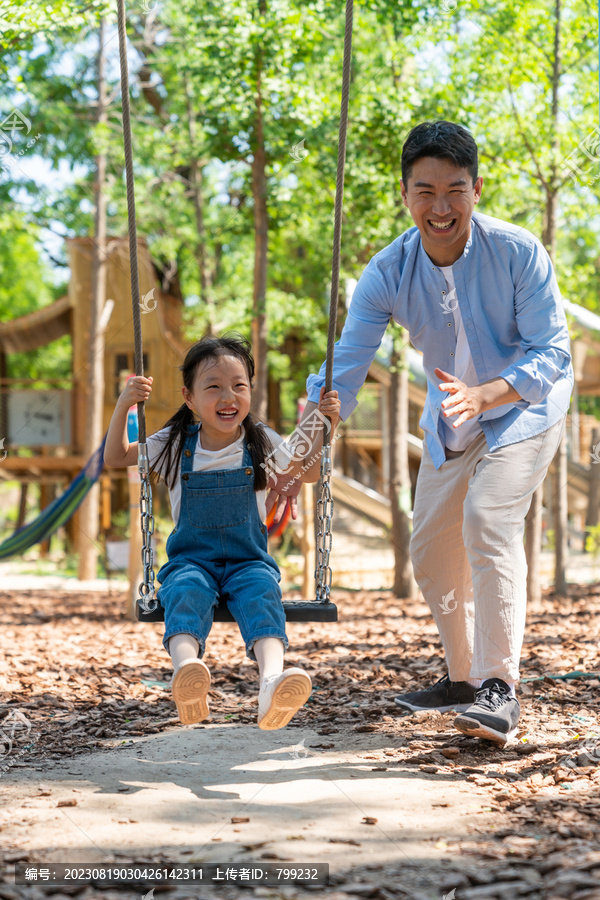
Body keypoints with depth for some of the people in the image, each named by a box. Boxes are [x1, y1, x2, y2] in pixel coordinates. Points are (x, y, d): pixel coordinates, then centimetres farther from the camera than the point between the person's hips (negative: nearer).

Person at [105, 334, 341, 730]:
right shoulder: (176, 444, 6)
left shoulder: (262, 443, 7)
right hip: (191, 559, 0)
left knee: (262, 593, -36)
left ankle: (272, 678, -63)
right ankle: (187, 667, -66)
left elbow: (309, 472, 22)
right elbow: (116, 458, 14)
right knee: (187, 592, -36)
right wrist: (123, 407, -1)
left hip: (248, 560, 0)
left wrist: (324, 427, 7)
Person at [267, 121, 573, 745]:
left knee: (487, 519, -27)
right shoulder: (387, 273, -18)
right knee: (431, 550, 8)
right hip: (451, 423, 5)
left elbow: (552, 352, -26)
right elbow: (344, 368, -19)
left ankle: (499, 688, -25)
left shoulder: (518, 252, -27)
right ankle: (463, 678, 29)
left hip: (525, 407, -5)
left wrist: (483, 394, -45)